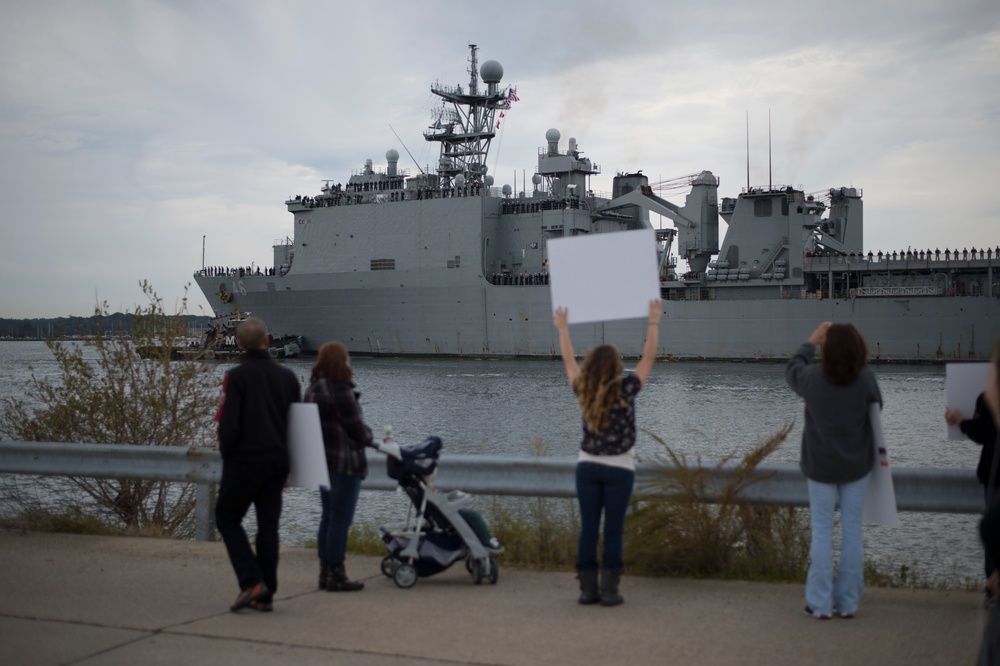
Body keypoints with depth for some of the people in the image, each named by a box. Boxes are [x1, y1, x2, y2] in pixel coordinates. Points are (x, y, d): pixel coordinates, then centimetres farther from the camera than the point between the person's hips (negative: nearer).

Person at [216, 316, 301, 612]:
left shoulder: (237, 376, -11)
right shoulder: (287, 376, 6)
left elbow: (229, 424, -17)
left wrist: (226, 454, 0)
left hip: (244, 460, -5)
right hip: (277, 462, 5)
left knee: (227, 517, 9)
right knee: (268, 525, 9)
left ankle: (252, 582, -5)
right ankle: (265, 595, 10)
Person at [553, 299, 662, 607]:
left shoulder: (583, 391, -4)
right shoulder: (626, 390, -13)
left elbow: (569, 360, 11)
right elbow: (648, 357, -5)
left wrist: (563, 328, 23)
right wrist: (654, 322, 3)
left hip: (587, 466, 3)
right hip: (619, 470, -3)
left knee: (588, 529, 5)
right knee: (613, 531, -1)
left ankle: (587, 589, 7)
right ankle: (609, 591, -1)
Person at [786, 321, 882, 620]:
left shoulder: (812, 377, -16)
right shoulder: (865, 377, -16)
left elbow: (791, 370, 7)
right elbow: (877, 406, 3)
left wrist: (810, 343, 17)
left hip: (821, 465, -1)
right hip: (857, 464, 1)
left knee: (821, 531, 7)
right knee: (852, 530, 9)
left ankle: (820, 604, 8)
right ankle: (848, 602, 14)